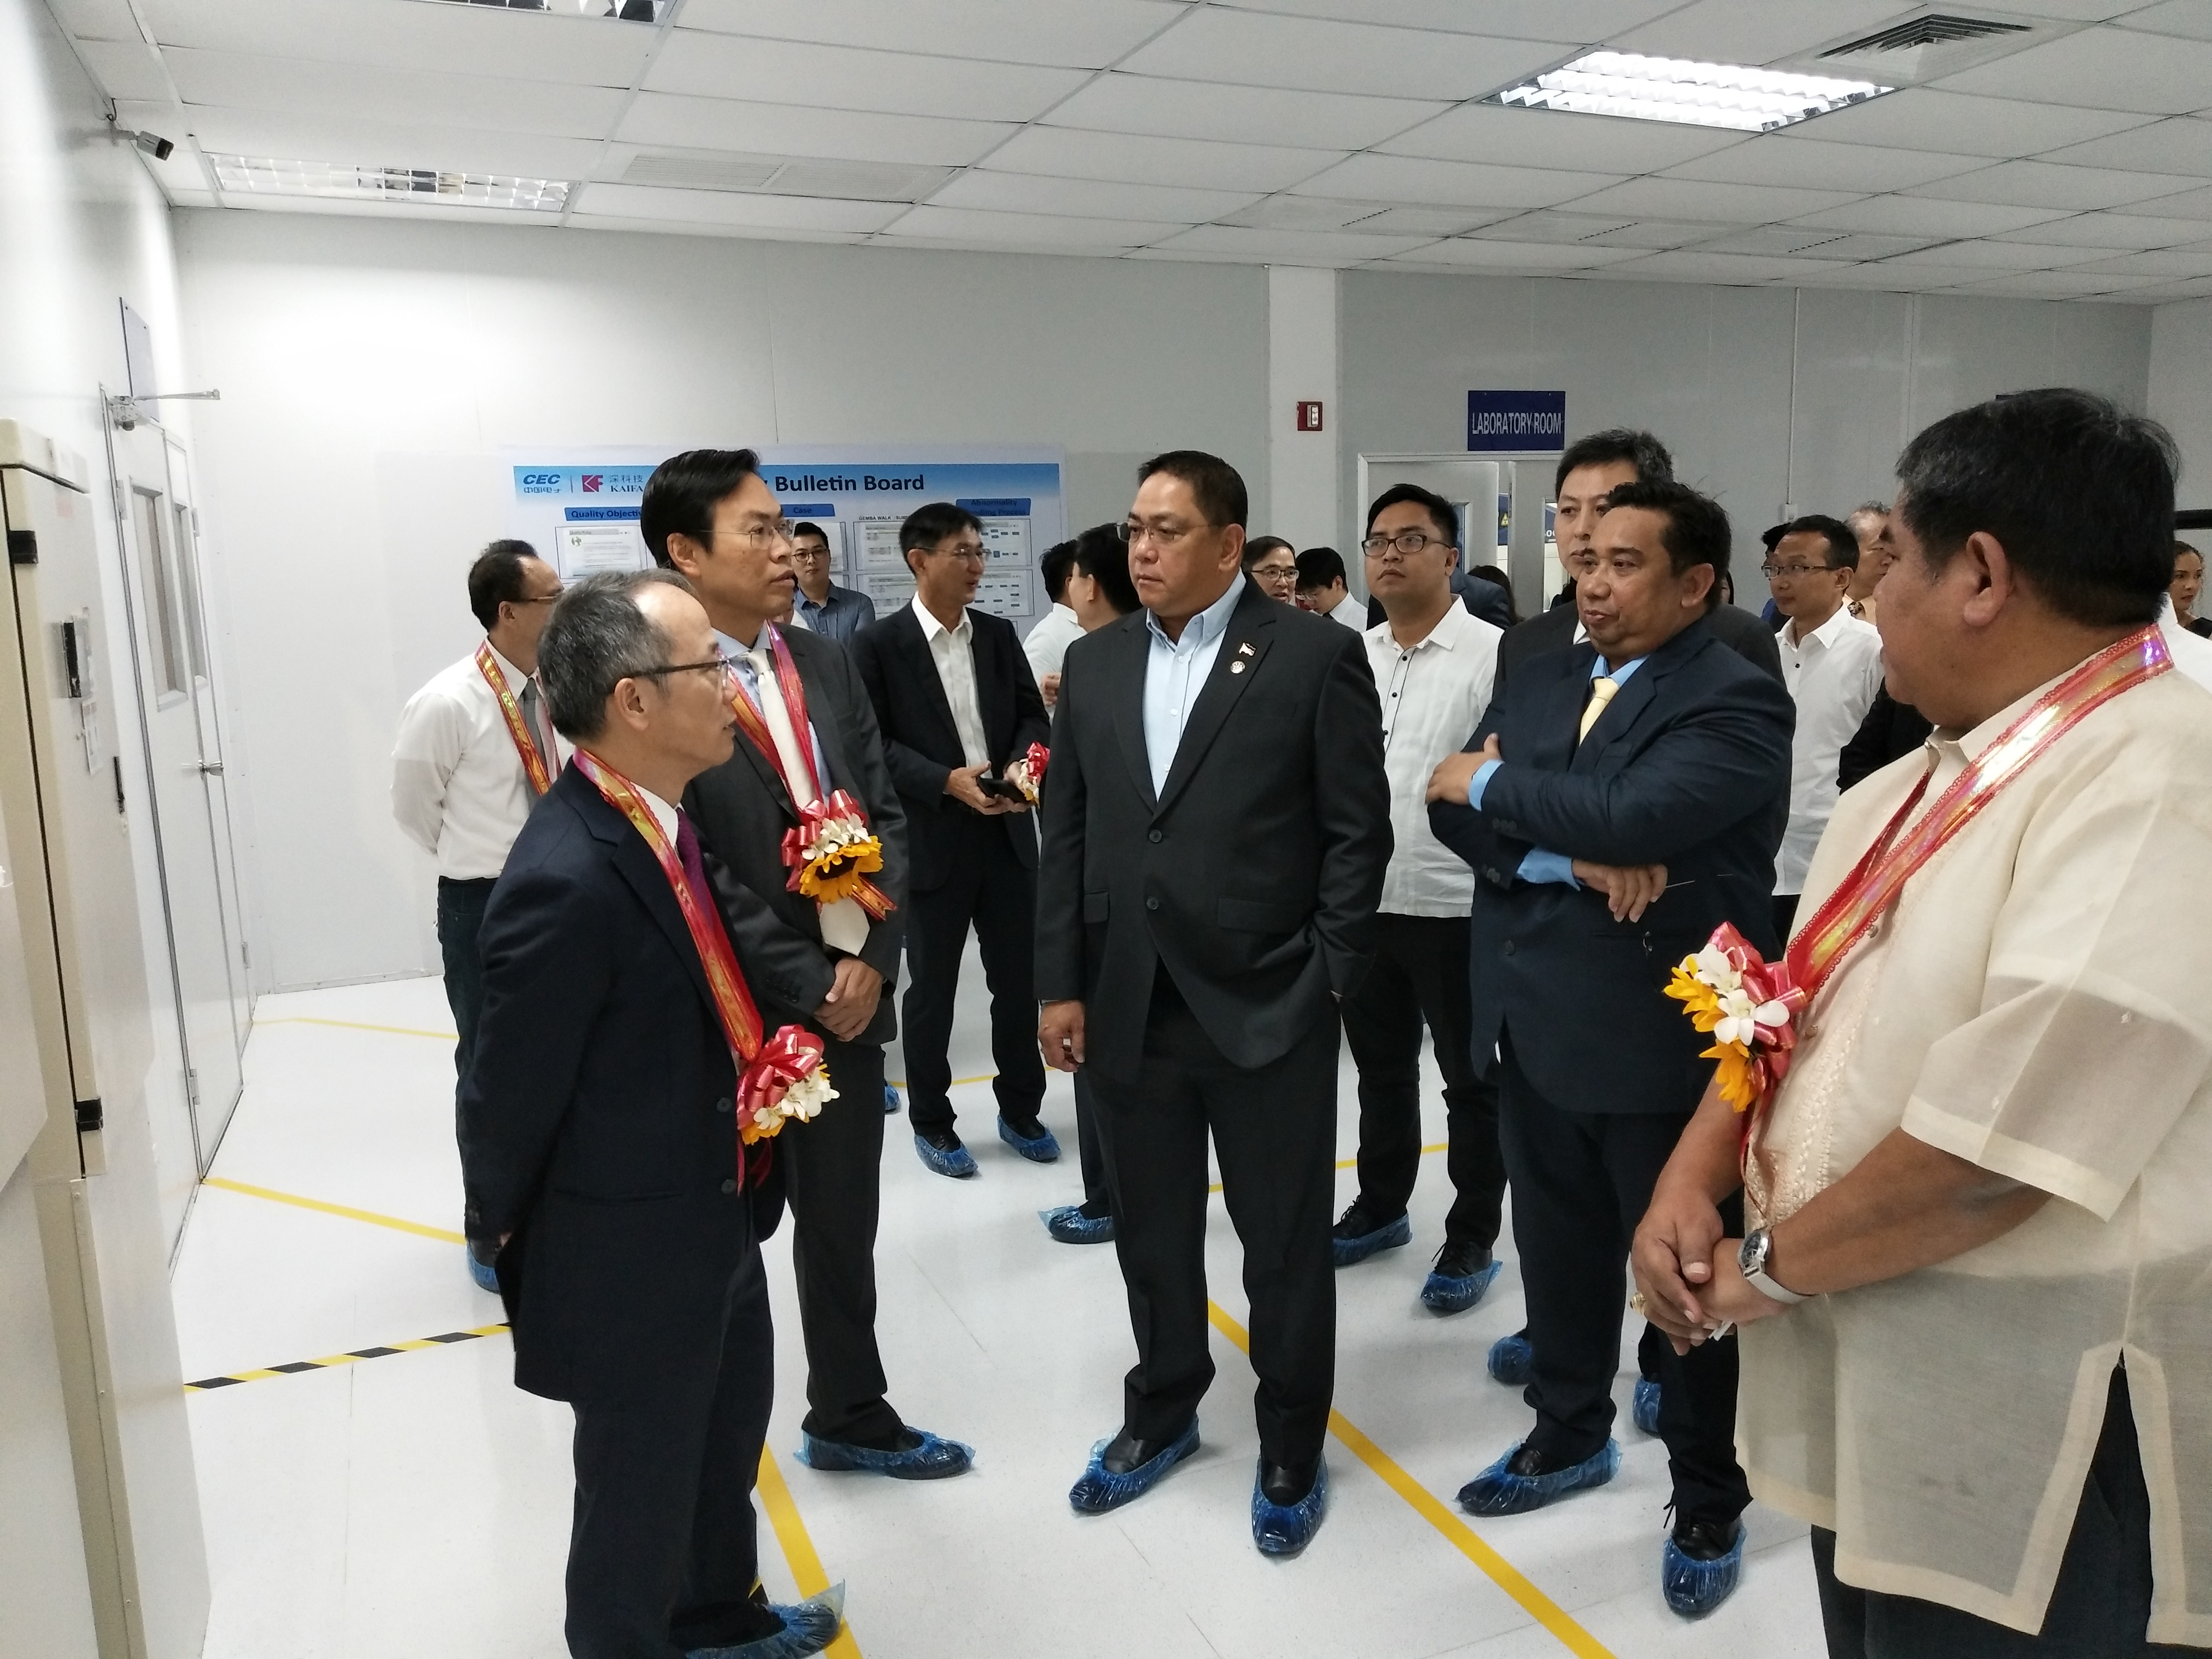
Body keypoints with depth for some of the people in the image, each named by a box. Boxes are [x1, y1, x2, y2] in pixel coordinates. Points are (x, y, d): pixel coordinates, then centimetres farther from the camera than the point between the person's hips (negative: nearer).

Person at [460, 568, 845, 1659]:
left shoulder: (658, 815, -3)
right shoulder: (568, 879, -31)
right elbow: (508, 1096, -20)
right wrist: (514, 1237, -5)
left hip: (712, 1216, 9)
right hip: (629, 1253, -9)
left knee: (729, 1435, 28)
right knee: (640, 1486, 15)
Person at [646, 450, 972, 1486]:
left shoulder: (826, 665, 5)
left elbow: (886, 819, 5)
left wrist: (871, 960, -7)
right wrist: (807, 986, -14)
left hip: (849, 1000, 6)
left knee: (843, 1228, 20)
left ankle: (850, 1419, 40)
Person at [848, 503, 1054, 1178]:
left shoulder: (999, 635, 8)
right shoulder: (878, 644, -7)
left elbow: (1034, 716, 8)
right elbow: (871, 746, -10)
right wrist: (946, 780, -20)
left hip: (1007, 832, 4)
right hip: (931, 840, -4)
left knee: (1019, 979, 12)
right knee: (931, 988, 9)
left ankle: (1020, 1109, 30)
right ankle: (931, 1122, 25)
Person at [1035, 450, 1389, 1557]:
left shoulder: (1316, 655, -6)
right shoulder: (1093, 662, 8)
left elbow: (1357, 833, -6)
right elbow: (1067, 834, 8)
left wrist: (1327, 984, -10)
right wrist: (1059, 985, 4)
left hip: (1268, 1008, -4)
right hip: (1128, 1008, 4)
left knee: (1285, 1243, 11)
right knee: (1150, 1234, 18)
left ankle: (1291, 1447, 32)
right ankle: (1161, 1411, 41)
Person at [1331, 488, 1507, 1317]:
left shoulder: (1493, 653, -11)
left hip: (1458, 906, -5)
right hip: (1363, 902, 6)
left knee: (1470, 1081, 10)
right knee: (1381, 1068, 20)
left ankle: (1471, 1240, 25)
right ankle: (1381, 1206, 37)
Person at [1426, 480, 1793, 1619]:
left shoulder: (1737, 702, -14)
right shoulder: (1540, 679, 7)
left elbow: (1634, 813, -30)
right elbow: (1452, 806, -4)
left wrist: (1495, 784, -14)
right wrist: (1576, 858, -20)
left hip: (1663, 1040, -6)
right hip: (1537, 1027, 6)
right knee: (1558, 1257, 21)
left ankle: (1708, 1502, 31)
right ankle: (1570, 1436, 43)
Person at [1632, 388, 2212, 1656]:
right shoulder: (1925, 781, 9)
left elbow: (2012, 1131, -28)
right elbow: (1803, 1000, 11)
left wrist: (1767, 1264, -15)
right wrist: (1691, 1184, -4)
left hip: (2032, 1448, -8)